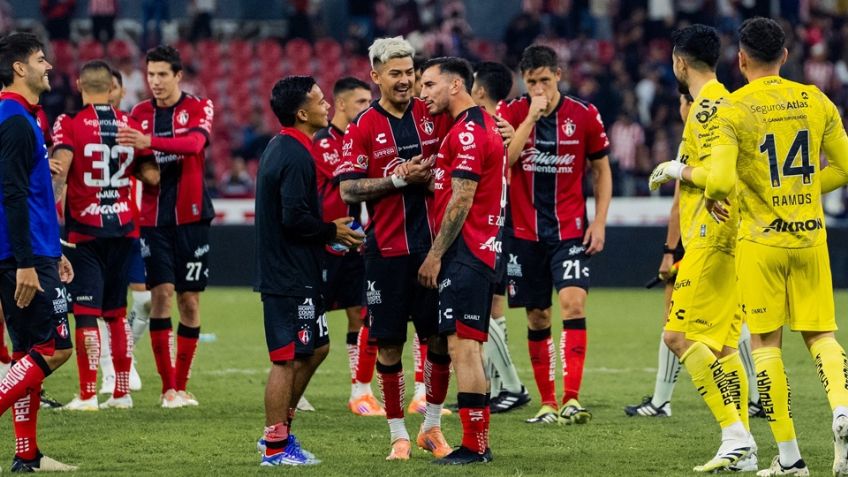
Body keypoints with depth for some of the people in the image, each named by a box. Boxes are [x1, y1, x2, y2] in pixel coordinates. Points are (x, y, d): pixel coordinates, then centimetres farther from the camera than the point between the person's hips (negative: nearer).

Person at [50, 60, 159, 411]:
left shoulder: (69, 124, -8)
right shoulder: (130, 125, 3)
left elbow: (60, 168, -22)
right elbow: (152, 176, 3)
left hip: (84, 230, -4)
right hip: (123, 227, 4)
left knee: (86, 313, -1)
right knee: (117, 313, 14)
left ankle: (88, 394, -3)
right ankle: (122, 392, 16)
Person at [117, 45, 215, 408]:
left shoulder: (199, 108, 1)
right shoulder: (140, 114, 8)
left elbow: (195, 143, -20)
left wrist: (150, 143, -34)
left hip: (191, 217, -1)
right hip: (154, 218, 1)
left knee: (189, 300, 2)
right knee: (161, 294, -10)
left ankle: (182, 384, 13)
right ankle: (168, 388, -7)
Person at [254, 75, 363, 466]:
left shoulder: (281, 148, 14)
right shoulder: (296, 157, -19)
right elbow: (296, 219, -24)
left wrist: (330, 230, 12)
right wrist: (333, 232, -9)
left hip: (293, 273, 11)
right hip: (290, 278, -11)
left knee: (316, 348, 18)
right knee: (288, 359, -4)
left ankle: (279, 431, 24)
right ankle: (275, 448, 3)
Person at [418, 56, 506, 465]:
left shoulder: (467, 131, -13)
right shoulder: (484, 124, 18)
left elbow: (461, 201, -17)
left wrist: (435, 255, -14)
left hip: (465, 250, -10)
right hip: (482, 249, 10)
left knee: (462, 345, -11)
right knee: (467, 347, 11)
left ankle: (474, 445, -11)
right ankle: (478, 442, 13)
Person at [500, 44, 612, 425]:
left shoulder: (584, 115, 0)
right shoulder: (513, 113, 0)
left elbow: (602, 169, 9)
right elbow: (504, 159, -15)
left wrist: (599, 221, 1)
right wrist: (531, 115, -18)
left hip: (570, 231, -1)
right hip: (525, 232, 1)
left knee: (573, 303, -19)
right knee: (537, 318, 6)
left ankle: (571, 400, -24)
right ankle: (547, 403, 16)